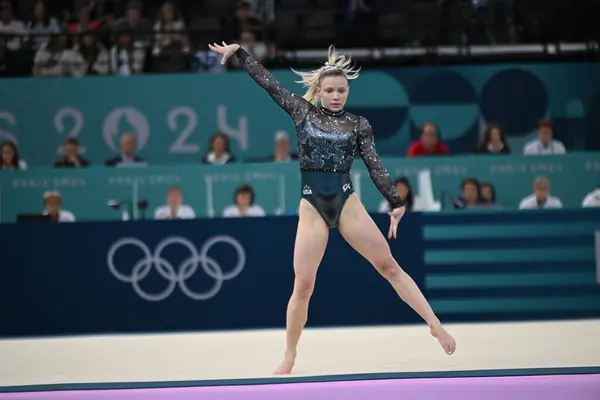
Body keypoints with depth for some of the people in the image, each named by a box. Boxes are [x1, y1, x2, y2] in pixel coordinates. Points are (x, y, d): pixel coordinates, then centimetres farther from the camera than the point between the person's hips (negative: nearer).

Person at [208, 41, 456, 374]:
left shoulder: (358, 125, 7)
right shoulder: (302, 111, 8)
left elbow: (375, 166, 5)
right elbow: (267, 81, 8)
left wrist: (396, 203, -3)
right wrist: (238, 53, 5)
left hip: (346, 203, 0)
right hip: (312, 207, 0)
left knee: (389, 266, -3)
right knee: (303, 285, -3)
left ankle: (436, 326, 1)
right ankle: (289, 357, 11)